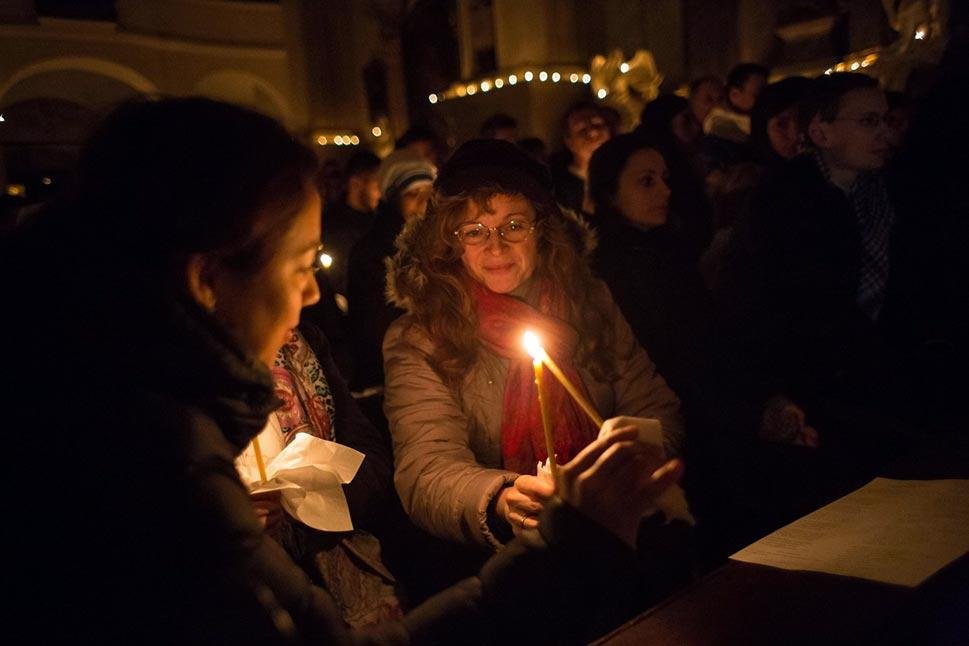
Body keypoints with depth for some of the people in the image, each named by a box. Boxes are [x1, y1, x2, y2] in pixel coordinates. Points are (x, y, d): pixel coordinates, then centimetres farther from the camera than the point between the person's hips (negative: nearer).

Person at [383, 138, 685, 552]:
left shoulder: (590, 302, 6)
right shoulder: (416, 344, -5)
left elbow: (655, 410, 8)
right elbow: (426, 472, -16)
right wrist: (502, 502, -38)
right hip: (497, 558, -4)